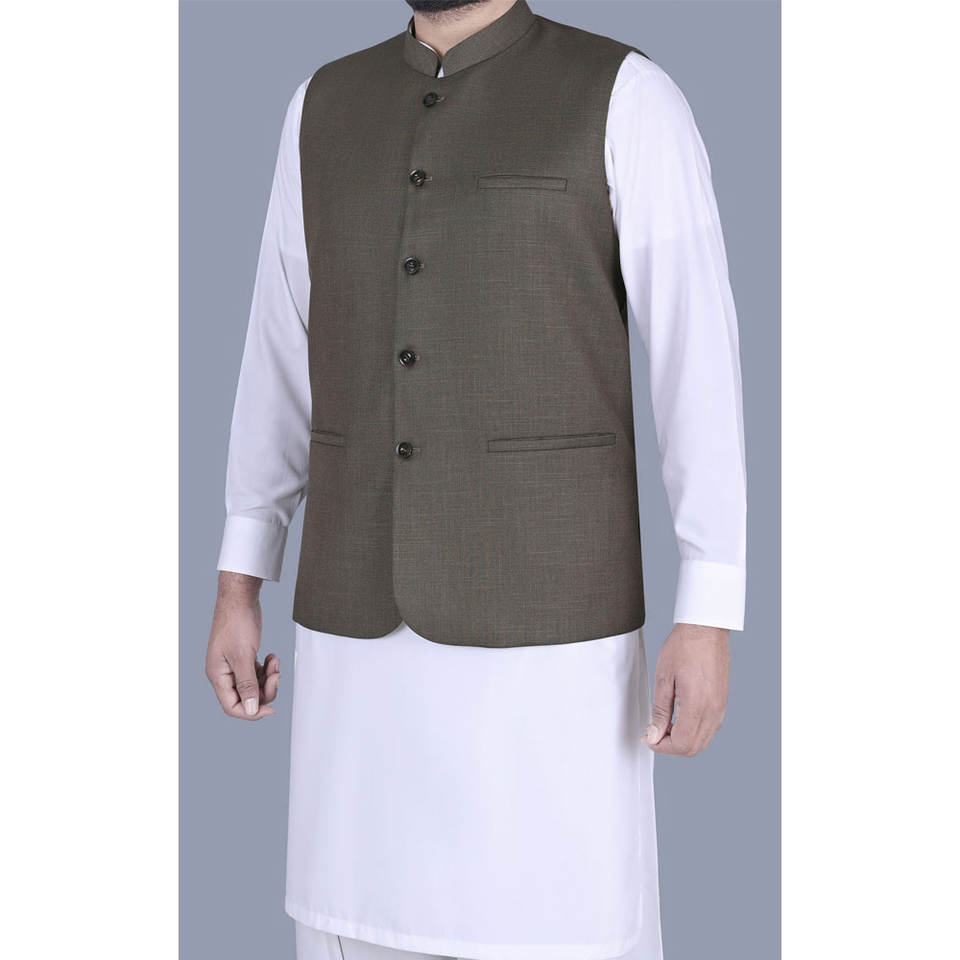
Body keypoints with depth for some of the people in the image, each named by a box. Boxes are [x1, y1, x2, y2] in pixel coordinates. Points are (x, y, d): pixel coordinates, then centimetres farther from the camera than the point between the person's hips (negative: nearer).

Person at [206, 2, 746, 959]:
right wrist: (236, 590, 11)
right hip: (367, 621, 5)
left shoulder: (628, 100, -4)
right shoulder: (326, 108, 11)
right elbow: (281, 363, 14)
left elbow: (702, 368, -8)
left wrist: (706, 622, -14)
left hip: (545, 627, -4)